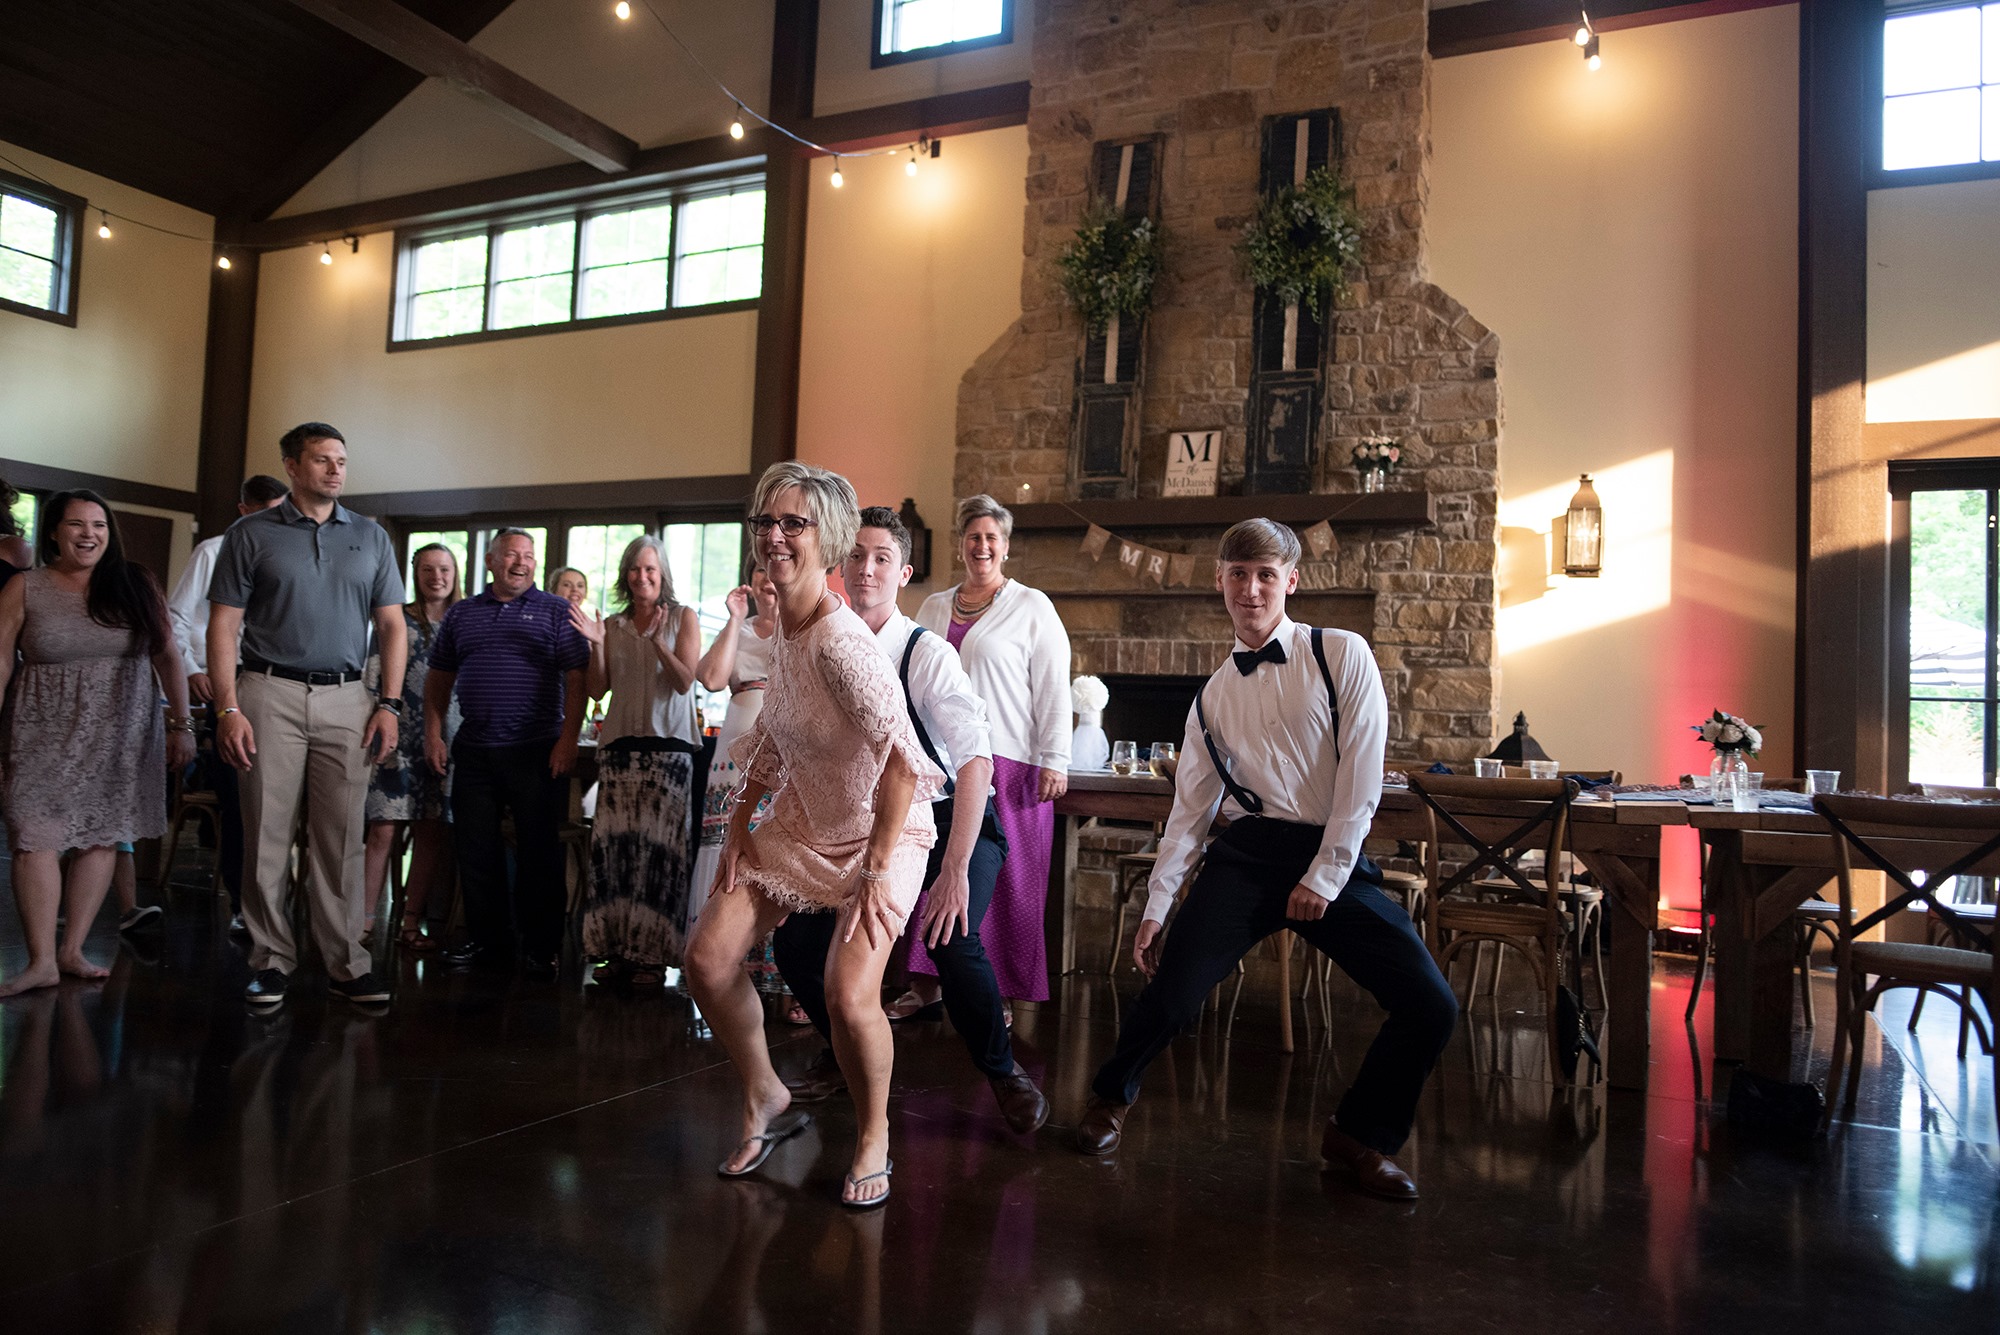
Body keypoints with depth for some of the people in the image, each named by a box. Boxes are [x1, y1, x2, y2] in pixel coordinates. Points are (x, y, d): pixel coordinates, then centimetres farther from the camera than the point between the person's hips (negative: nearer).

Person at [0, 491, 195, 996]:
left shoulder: (136, 585, 5)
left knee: (102, 840, 2)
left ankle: (72, 951, 13)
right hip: (46, 738, -1)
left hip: (120, 739, 1)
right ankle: (41, 961, 0)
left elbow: (167, 656, 6)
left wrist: (181, 723, 1)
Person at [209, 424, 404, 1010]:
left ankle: (346, 962, 7)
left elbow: (391, 625, 11)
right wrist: (227, 708, -8)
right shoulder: (251, 534, 6)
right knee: (267, 835, 1)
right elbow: (223, 625, 2)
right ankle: (271, 961, 11)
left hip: (346, 700, 2)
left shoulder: (371, 537, 13)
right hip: (271, 695, -1)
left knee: (342, 840, 2)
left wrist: (389, 704, 1)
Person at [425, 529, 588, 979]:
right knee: (475, 849, 8)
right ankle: (490, 942, 20)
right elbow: (438, 678, 17)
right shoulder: (462, 614, 14)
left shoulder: (556, 612, 3)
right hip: (473, 752, 4)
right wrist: (433, 734, 7)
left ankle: (540, 949, 7)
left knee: (539, 852, -1)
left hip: (537, 752, -4)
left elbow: (576, 680, -4)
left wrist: (568, 739, -12)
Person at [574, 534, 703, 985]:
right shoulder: (614, 626, 15)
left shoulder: (682, 617, 7)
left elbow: (684, 681, -3)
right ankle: (618, 951, 4)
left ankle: (653, 955, -3)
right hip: (620, 745, 3)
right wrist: (595, 645, -3)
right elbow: (597, 689, 11)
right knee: (615, 845, -2)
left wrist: (658, 642, -16)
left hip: (668, 747, -3)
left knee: (658, 847, -7)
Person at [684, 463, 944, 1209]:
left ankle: (874, 1137, 10)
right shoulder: (781, 627, -1)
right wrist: (739, 827, 7)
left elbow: (902, 757, -29)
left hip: (878, 833, -7)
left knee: (849, 995, -20)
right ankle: (767, 1102, 23)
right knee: (708, 957, 0)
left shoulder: (839, 642, -27)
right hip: (801, 823, 8)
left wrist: (877, 870, -25)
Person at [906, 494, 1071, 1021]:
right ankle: (926, 985, 12)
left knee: (1004, 879, -2)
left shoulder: (1032, 607, 1)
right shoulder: (933, 608, 16)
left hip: (1008, 762, -4)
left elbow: (1053, 688, -3)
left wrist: (1054, 760, -10)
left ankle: (999, 994, 7)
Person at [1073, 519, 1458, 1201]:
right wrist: (1156, 907, 10)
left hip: (1334, 860, -1)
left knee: (1430, 1006, -9)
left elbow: (1362, 778, -5)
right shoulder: (1213, 695, 11)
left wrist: (1325, 877, -9)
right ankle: (1110, 1096, 19)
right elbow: (1189, 807, 13)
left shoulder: (1341, 656, 1)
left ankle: (1359, 1134, 19)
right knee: (1170, 995, -14)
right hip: (1246, 857, 1)